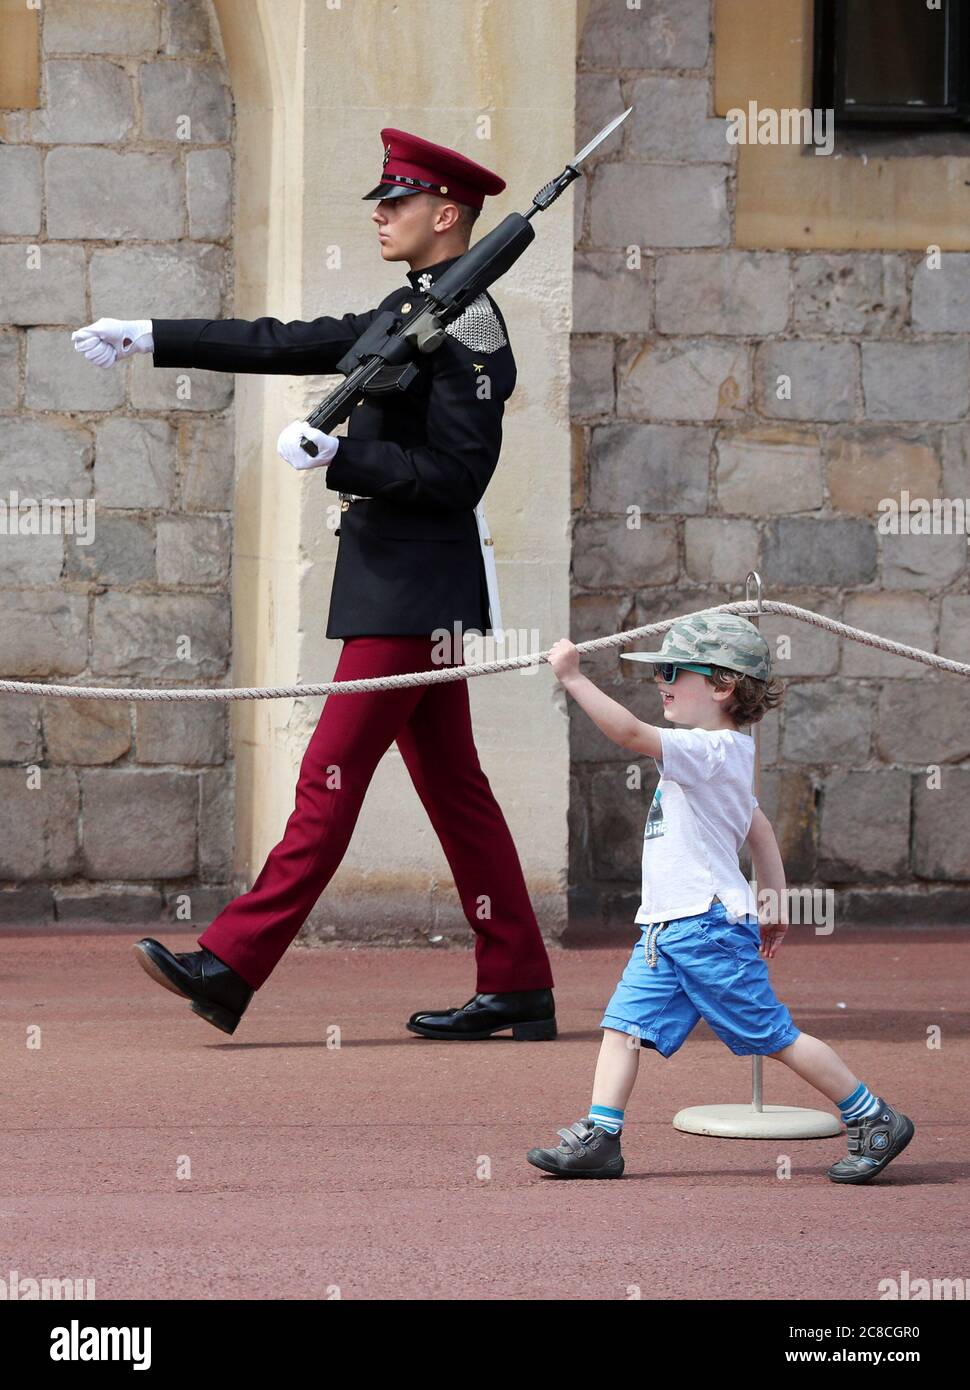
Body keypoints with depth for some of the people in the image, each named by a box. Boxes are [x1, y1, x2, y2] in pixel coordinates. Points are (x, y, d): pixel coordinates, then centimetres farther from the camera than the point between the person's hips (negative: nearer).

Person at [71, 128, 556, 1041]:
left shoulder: (468, 329, -14)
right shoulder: (410, 314, 15)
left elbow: (456, 478, -19)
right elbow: (285, 345, 19)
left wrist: (337, 458, -23)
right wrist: (151, 339, 18)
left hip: (413, 596, -10)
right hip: (403, 587, 10)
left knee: (331, 777, -8)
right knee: (450, 785, 9)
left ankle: (231, 967, -9)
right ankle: (517, 988, 11)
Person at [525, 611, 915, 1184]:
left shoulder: (710, 750, -18)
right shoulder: (720, 753, 15)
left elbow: (630, 732, -29)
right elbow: (760, 827, 24)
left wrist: (573, 678, -26)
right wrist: (776, 902, 28)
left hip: (711, 927, -10)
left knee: (776, 1036, -1)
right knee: (625, 1023, 2)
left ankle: (874, 1119, 9)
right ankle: (598, 1138, 1)